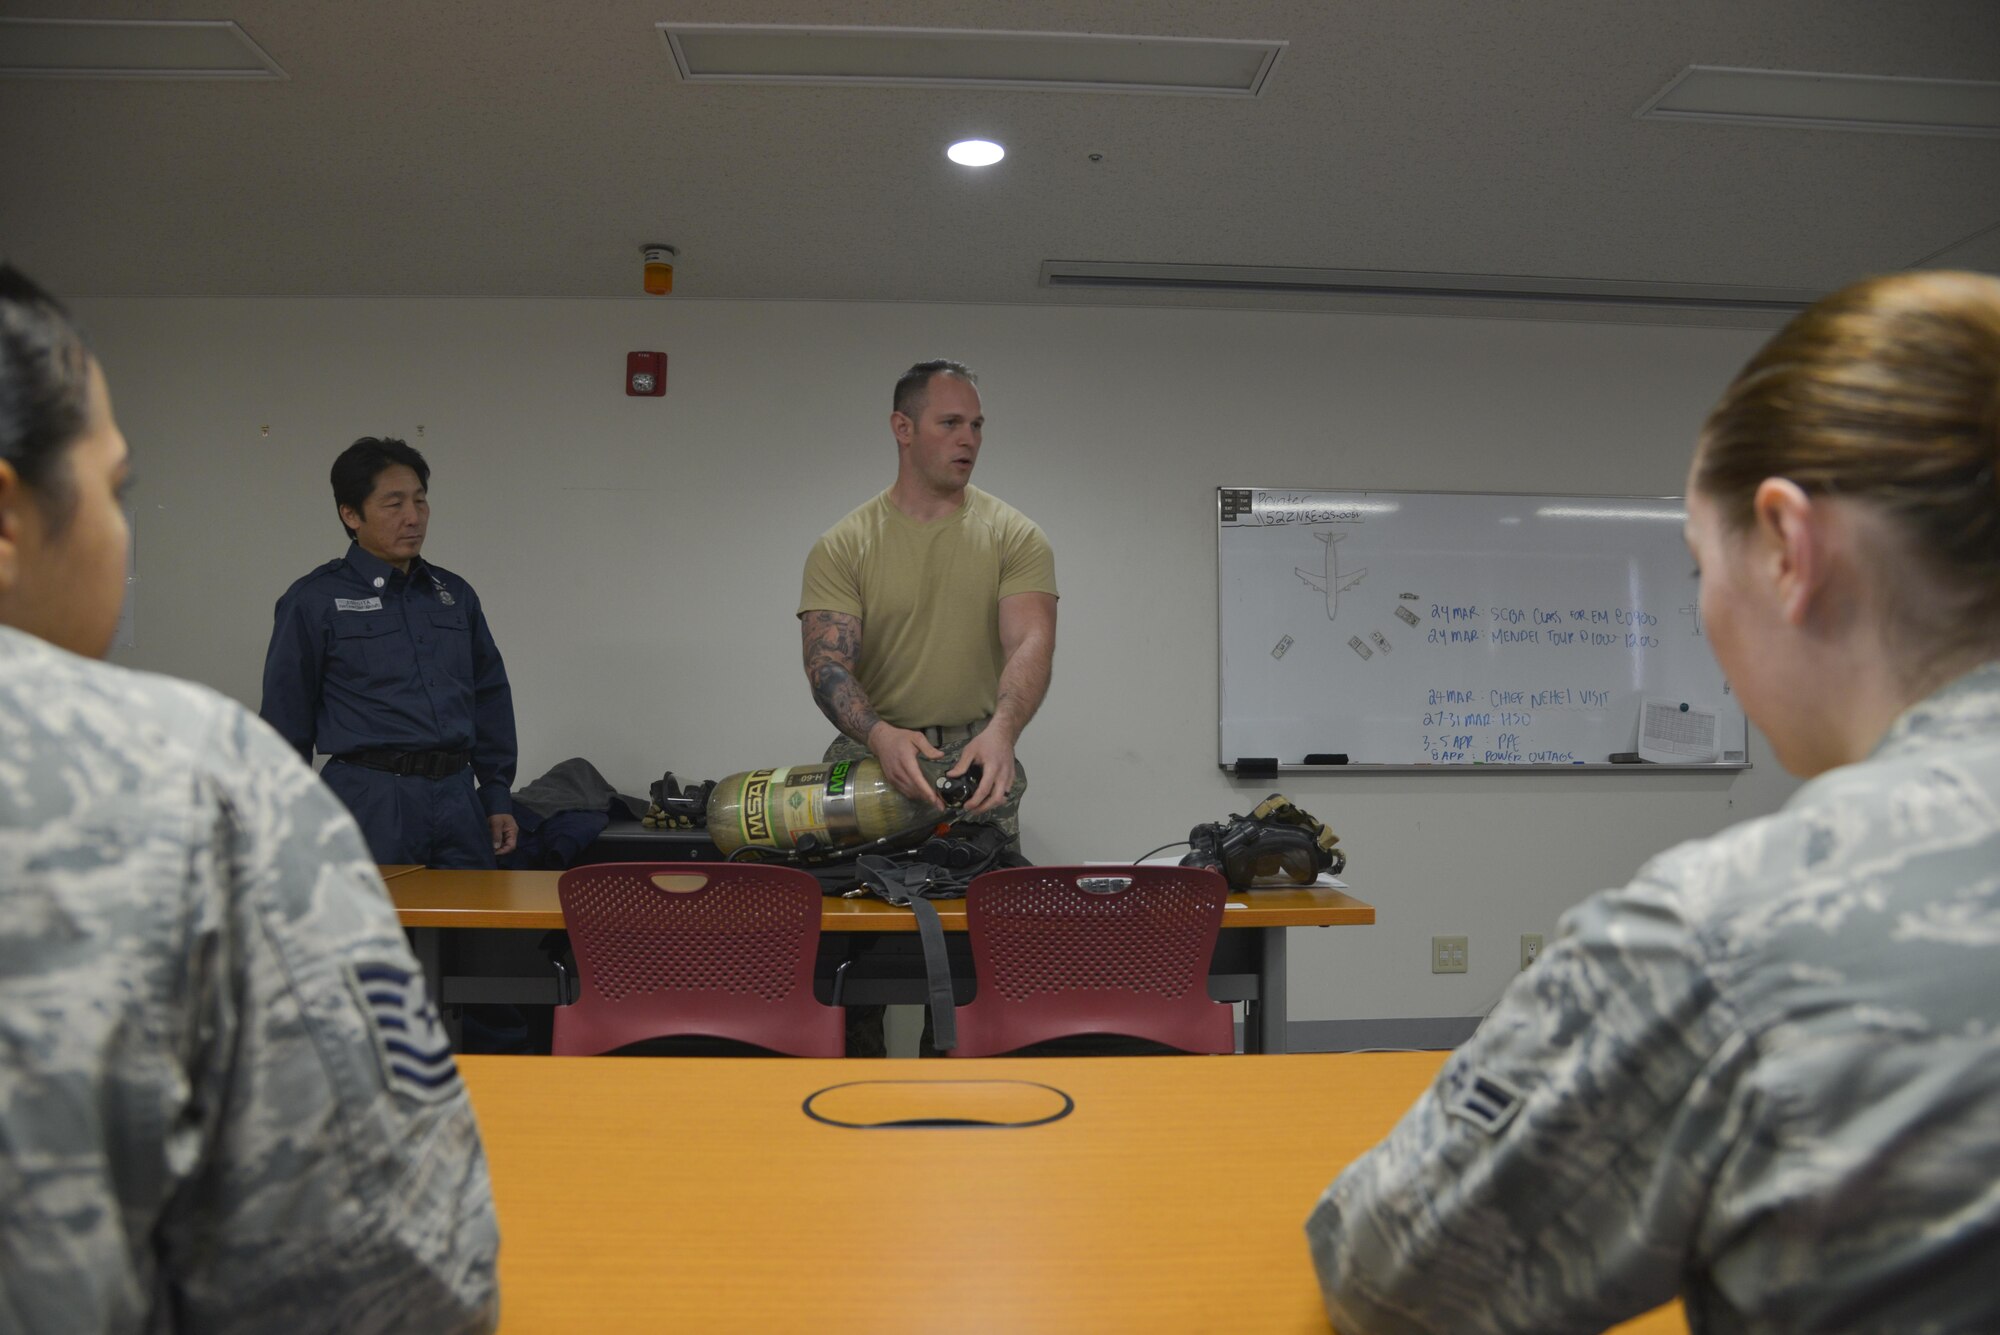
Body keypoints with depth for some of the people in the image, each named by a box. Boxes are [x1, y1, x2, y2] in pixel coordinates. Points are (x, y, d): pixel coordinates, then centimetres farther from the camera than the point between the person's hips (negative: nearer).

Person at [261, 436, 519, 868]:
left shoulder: (455, 594, 12)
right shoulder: (313, 601, -1)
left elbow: (490, 698, 16)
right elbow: (286, 718, 1)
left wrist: (498, 798, 13)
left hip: (456, 796, 4)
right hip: (371, 801, -4)